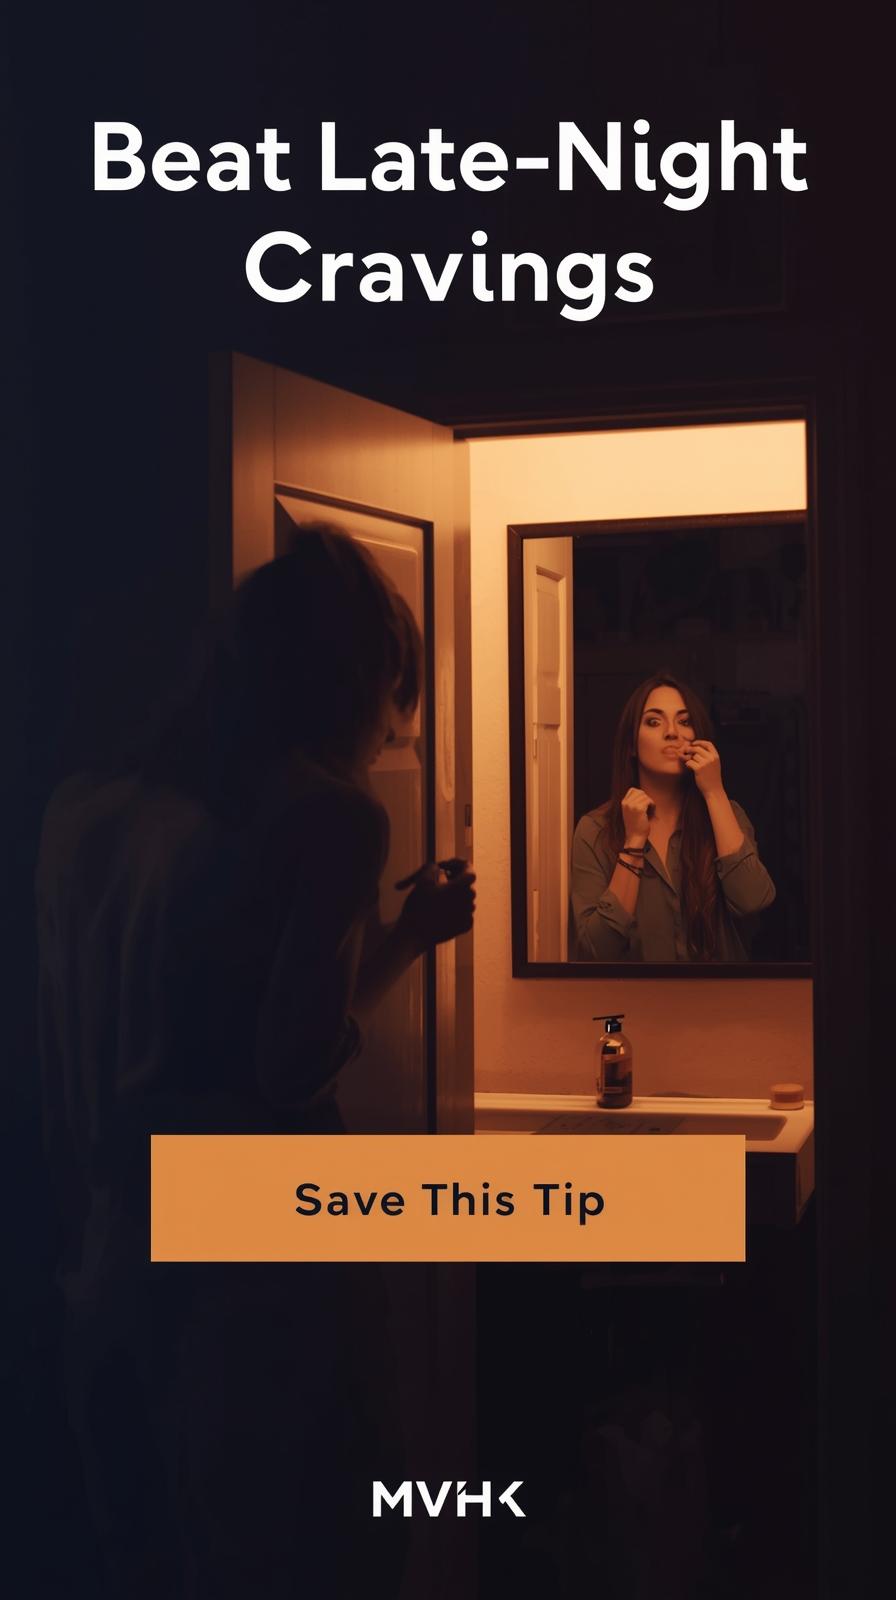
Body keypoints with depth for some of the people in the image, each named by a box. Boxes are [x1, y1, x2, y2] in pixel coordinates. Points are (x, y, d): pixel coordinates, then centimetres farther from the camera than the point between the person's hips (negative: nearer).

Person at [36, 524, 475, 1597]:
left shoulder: (82, 813, 8)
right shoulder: (330, 818, -12)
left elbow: (62, 1076, 11)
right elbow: (290, 1067, -16)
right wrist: (408, 936, -3)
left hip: (117, 1270, 7)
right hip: (266, 1263, -6)